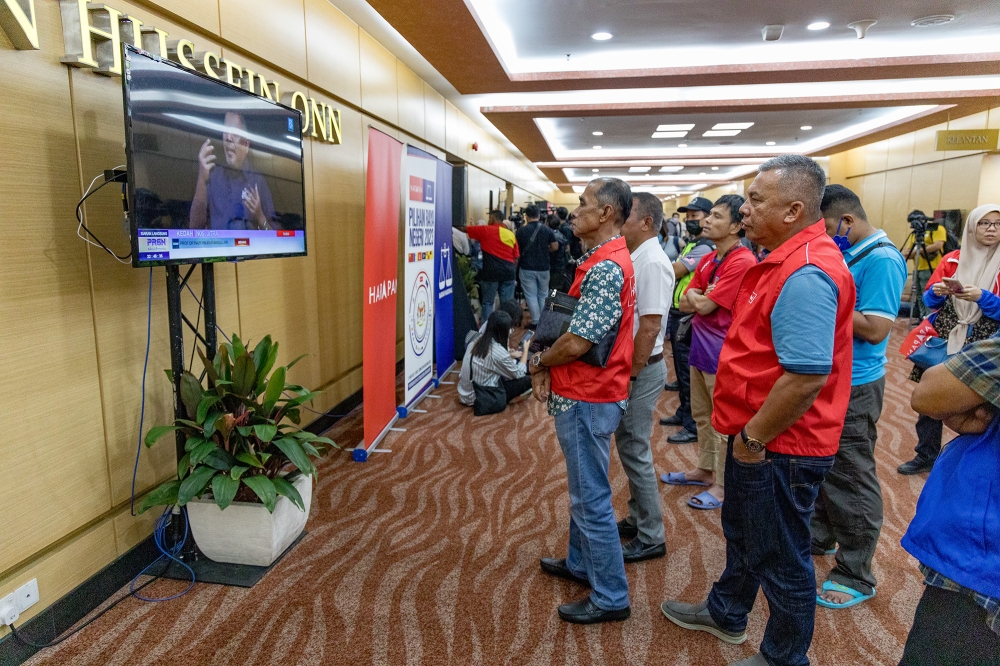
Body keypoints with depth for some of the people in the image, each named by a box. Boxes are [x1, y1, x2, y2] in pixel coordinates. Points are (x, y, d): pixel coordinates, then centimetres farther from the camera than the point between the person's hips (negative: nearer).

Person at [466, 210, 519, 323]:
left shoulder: (486, 230, -1)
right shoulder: (511, 234, 11)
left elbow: (465, 229, 8)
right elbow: (516, 257, 12)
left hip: (491, 272, -4)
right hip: (508, 273, 4)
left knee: (488, 303, 7)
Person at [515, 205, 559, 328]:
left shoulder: (521, 230, -8)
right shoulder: (547, 229, -3)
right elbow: (555, 247, -2)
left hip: (527, 268, -2)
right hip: (543, 267, 3)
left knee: (531, 296, 3)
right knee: (543, 295, 15)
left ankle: (536, 322, 1)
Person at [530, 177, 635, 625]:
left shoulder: (606, 268, -23)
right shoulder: (599, 260, 11)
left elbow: (577, 342, -26)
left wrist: (539, 362, -7)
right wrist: (548, 366, 1)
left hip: (587, 400, -11)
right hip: (581, 394, 11)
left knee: (592, 499, 2)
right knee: (582, 489, 23)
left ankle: (611, 598, 18)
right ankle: (580, 563, 42)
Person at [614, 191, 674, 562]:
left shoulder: (652, 263, -19)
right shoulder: (634, 257, 10)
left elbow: (650, 327, -23)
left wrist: (631, 375, -18)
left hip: (641, 369, -9)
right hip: (628, 365, 9)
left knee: (635, 450, 0)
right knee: (629, 446, 18)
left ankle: (650, 537, 15)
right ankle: (638, 519, 33)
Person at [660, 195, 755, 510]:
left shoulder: (742, 262, -19)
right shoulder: (707, 260, 9)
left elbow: (704, 306, -21)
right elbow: (684, 304, 7)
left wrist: (696, 296, -1)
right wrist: (701, 297, -12)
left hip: (722, 353, -9)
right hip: (700, 347, 9)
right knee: (701, 415, 20)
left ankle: (723, 484, 20)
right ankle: (705, 469, 37)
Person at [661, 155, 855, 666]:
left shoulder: (807, 274, -27)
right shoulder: (787, 260, 8)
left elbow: (807, 376, -33)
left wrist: (754, 435, -20)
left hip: (779, 448, -10)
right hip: (756, 437, 10)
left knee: (780, 558, 10)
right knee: (741, 533, 27)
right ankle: (726, 614, 49)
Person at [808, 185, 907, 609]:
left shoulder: (882, 260, -17)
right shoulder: (843, 254, 9)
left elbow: (875, 329, -24)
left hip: (854, 387, -9)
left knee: (851, 479, 3)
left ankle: (856, 576, 18)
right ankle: (820, 537, 41)